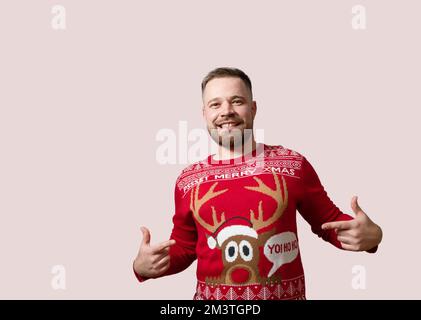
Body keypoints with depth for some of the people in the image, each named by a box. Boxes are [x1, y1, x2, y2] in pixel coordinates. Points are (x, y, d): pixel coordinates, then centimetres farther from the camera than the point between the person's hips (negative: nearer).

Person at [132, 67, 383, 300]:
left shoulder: (293, 164, -8)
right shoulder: (188, 180, -3)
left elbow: (330, 222, 3)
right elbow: (183, 247, 8)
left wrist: (370, 235, -15)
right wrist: (143, 267, -8)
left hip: (285, 295, -1)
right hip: (212, 297, 2)